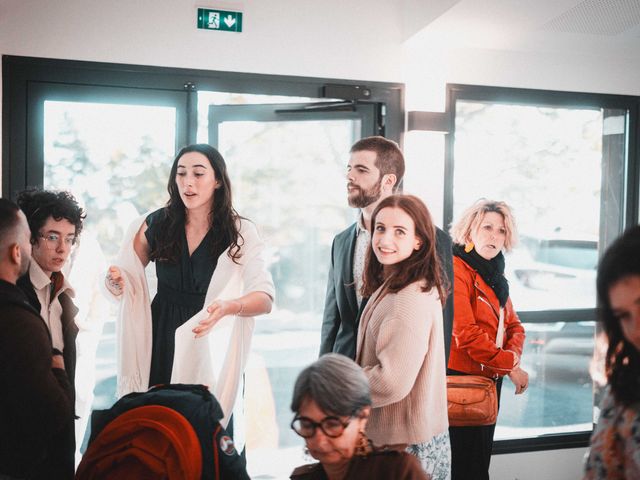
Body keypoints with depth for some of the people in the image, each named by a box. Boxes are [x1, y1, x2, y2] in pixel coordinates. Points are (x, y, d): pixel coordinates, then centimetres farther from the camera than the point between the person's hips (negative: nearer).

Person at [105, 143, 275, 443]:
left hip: (212, 348, -1)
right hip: (161, 344, 2)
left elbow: (265, 299, -11)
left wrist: (228, 306, -31)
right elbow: (125, 279, 11)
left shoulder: (241, 233, -4)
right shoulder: (156, 225, 1)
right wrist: (117, 282, -13)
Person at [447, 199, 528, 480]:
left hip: (491, 380, 9)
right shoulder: (457, 269, -15)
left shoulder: (494, 275, 14)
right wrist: (510, 365, -15)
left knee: (482, 457, 17)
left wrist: (514, 353, -8)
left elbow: (513, 325, 14)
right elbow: (465, 333, -22)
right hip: (461, 378, -9)